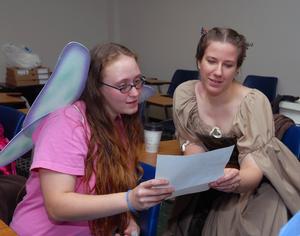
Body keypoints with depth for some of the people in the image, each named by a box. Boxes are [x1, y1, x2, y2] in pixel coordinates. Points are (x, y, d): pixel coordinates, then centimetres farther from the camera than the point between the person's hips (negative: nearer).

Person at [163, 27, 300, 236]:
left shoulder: (254, 102, -24)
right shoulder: (184, 94, -13)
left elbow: (254, 170, -27)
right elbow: (192, 143, -3)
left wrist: (236, 180, -50)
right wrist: (204, 171, -25)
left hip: (260, 183, -3)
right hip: (211, 180, 3)